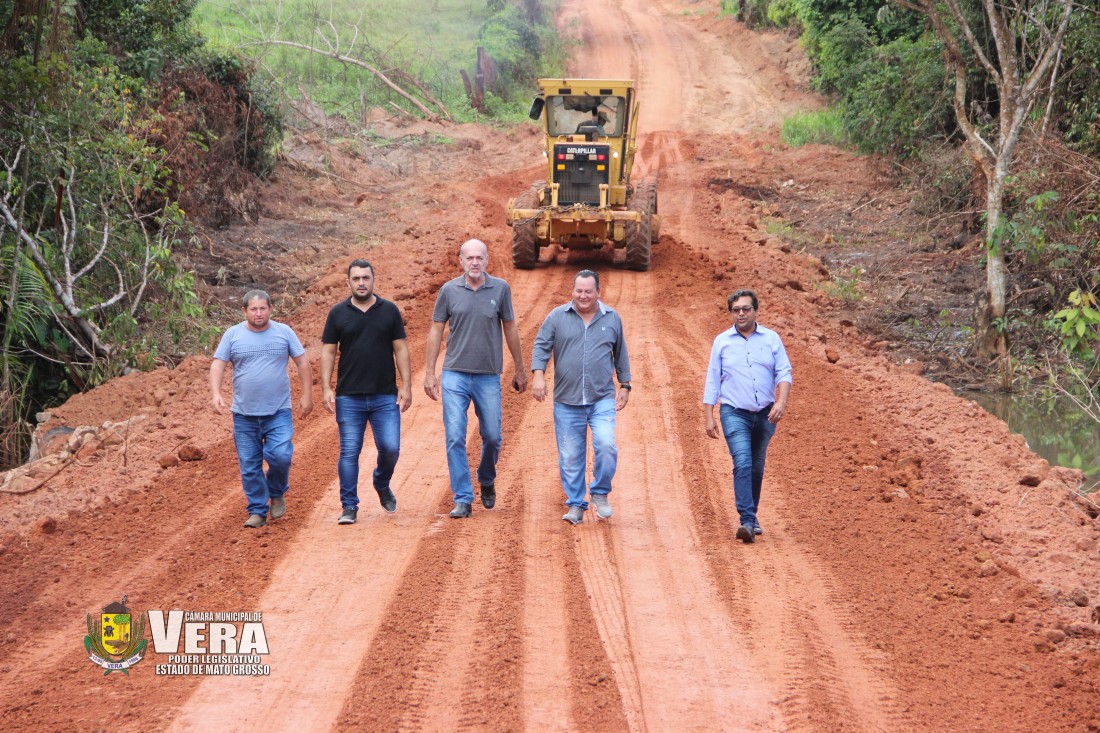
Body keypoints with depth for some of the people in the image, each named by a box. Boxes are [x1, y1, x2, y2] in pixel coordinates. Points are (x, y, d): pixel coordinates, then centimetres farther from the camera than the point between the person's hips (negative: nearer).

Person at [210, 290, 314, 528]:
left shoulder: (284, 332, 4)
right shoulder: (232, 335, 3)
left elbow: (303, 363, 7)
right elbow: (217, 365, 1)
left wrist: (307, 395, 2)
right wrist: (215, 393, -14)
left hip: (279, 412, -1)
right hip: (244, 414, 1)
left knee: (280, 455, -16)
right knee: (249, 466, 3)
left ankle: (277, 493, 13)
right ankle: (257, 511, 15)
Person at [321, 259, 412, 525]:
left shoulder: (389, 311, 4)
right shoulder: (338, 313, 4)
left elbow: (401, 350, 6)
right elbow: (328, 352, 5)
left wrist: (406, 386, -1)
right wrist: (326, 388, -4)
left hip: (385, 396, 0)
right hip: (349, 398, 0)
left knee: (390, 448, -4)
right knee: (349, 452, -1)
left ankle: (382, 485, 26)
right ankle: (349, 506, 7)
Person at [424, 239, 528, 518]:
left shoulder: (500, 289, 0)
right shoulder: (449, 290, -1)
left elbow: (510, 329, 9)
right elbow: (436, 331, 5)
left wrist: (520, 370, 13)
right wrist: (429, 373, 2)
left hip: (488, 377, 1)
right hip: (454, 375, -1)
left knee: (492, 437, 6)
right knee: (455, 438, -6)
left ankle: (487, 480, 35)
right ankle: (463, 499, 0)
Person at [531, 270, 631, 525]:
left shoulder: (612, 319, 9)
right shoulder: (557, 317, 5)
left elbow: (621, 355, 17)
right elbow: (541, 346, 1)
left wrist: (625, 386, 15)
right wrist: (538, 375, -14)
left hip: (602, 400, 0)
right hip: (567, 401, 0)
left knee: (606, 445, -18)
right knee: (570, 456, 2)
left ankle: (600, 493, 4)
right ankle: (575, 506, 14)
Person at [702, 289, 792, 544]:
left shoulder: (771, 339, 5)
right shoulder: (722, 341, 4)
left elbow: (784, 373, 0)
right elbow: (712, 381, 6)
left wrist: (781, 401, -17)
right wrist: (708, 417, 0)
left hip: (765, 414, 2)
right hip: (734, 413, -2)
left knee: (757, 468, 11)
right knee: (743, 464, -18)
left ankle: (751, 515, 26)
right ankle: (747, 521, -24)